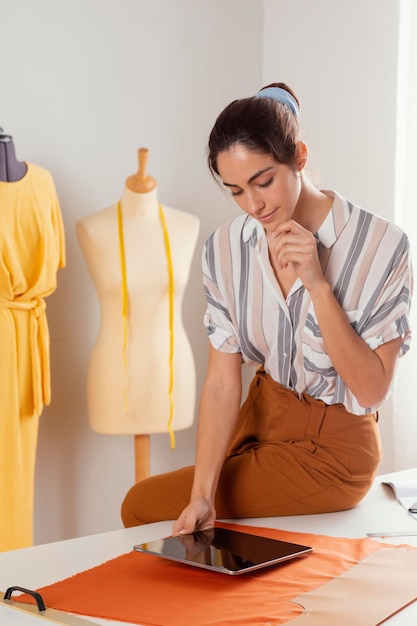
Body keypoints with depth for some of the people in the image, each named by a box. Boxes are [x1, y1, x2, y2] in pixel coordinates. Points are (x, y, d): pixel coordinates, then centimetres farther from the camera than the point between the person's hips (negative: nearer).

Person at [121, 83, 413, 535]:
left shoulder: (381, 245, -21)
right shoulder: (226, 249, -8)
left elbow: (372, 391, -20)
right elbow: (222, 384, -10)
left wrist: (318, 285, -31)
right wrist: (201, 495, -23)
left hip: (332, 447, -5)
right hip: (260, 417, 5)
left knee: (145, 506, -8)